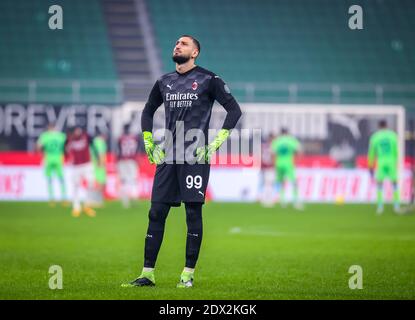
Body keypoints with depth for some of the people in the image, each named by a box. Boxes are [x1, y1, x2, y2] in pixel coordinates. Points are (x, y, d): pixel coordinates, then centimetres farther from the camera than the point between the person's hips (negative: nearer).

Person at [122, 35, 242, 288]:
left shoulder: (208, 80, -1)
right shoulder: (164, 82, 15)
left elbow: (234, 110, -2)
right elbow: (148, 111, 29)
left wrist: (216, 143, -7)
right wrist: (148, 142, 17)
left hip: (196, 156, -5)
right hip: (168, 157, 5)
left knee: (193, 213, -3)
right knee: (156, 213, 1)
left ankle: (189, 274, 3)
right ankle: (147, 274, 5)